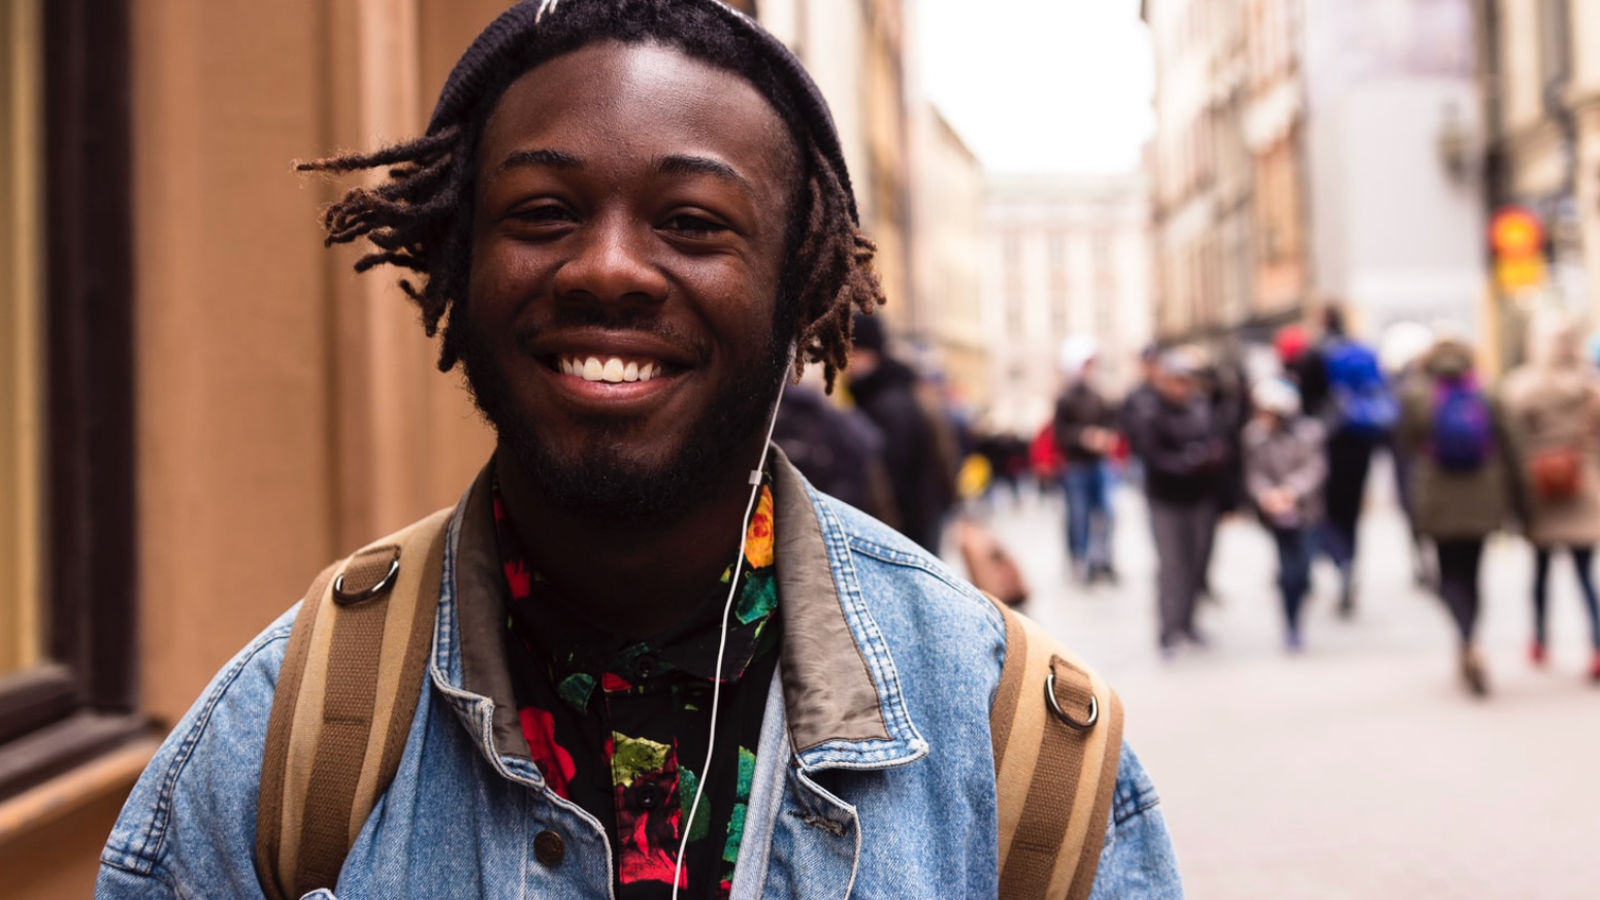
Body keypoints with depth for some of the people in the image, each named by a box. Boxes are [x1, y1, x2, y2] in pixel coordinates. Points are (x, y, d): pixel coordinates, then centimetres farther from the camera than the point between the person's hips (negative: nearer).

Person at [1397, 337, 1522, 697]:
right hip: (1482, 501, 2)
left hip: (1438, 504, -2)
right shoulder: (1487, 398, -2)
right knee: (1471, 573, 14)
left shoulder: (1415, 398, -7)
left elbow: (1408, 446, 0)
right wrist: (1515, 502, 8)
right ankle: (1468, 656, 20)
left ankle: (1470, 644, -21)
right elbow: (1507, 453, 1)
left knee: (1451, 576, 4)